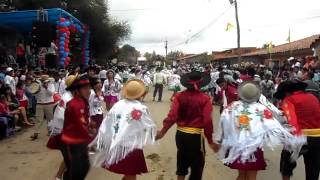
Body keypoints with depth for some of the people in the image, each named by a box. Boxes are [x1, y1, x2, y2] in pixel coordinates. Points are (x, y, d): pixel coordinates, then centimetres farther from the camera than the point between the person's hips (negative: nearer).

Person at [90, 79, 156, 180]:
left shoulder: (117, 105, 0)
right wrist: (157, 133, 19)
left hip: (116, 145, 6)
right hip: (131, 146, -5)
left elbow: (106, 124, 4)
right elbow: (150, 127, -3)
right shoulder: (141, 108, -14)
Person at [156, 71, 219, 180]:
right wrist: (210, 140, -5)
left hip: (180, 134, 4)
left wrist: (162, 131, -3)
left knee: (182, 160, 26)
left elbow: (172, 116, -12)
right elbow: (207, 121, -15)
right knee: (197, 164, 16)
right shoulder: (205, 98, -13)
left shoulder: (179, 96, -6)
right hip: (196, 135, -3)